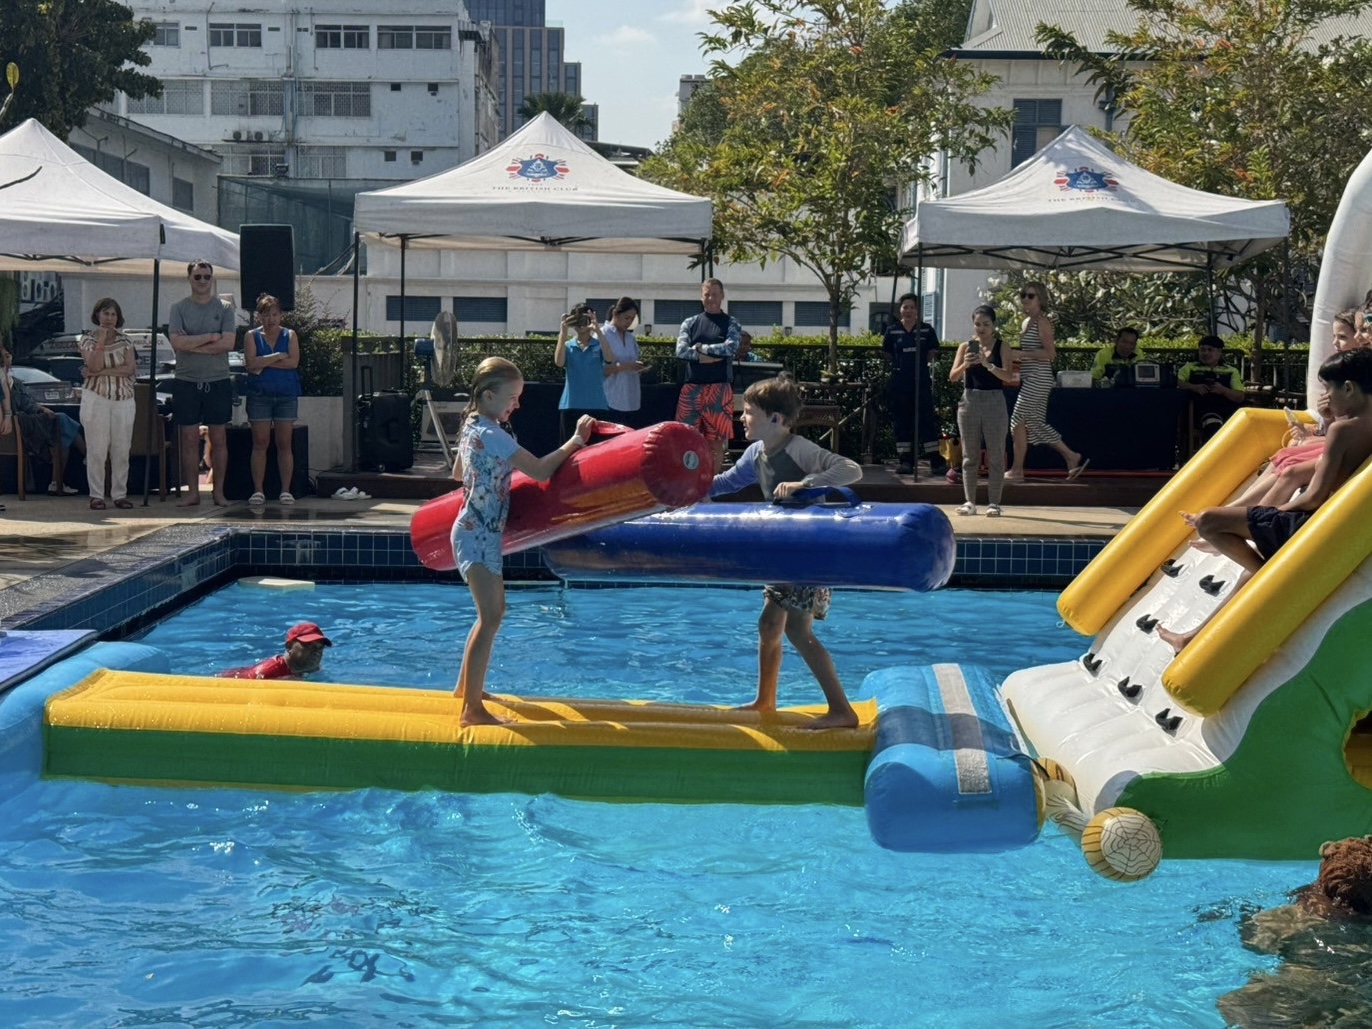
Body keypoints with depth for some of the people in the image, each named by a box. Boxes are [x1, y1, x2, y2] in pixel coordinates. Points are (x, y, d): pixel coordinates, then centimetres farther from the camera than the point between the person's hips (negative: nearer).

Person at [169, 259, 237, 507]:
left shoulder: (224, 308, 4)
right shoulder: (179, 308, 4)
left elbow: (228, 343, -10)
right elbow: (177, 342, -9)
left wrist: (192, 344, -11)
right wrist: (210, 337, -10)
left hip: (218, 382, 0)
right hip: (187, 382, 0)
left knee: (218, 438, 4)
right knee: (190, 438, 2)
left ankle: (219, 491, 10)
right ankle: (193, 492, 8)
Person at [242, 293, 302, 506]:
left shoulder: (290, 336, 7)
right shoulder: (252, 336, 5)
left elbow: (294, 362, -8)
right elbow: (251, 363, -10)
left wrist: (264, 363, -11)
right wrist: (278, 357, -11)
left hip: (287, 395, 1)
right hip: (259, 395, -1)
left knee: (285, 444, 0)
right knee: (260, 443, -2)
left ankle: (286, 490, 4)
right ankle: (258, 490, 1)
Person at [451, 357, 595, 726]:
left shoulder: (472, 426, 10)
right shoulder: (492, 435, -20)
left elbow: (458, 473, 27)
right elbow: (541, 471, -22)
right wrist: (577, 440, -15)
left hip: (480, 532, 11)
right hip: (479, 535, -11)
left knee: (494, 611, 21)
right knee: (490, 618, -15)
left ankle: (465, 686, 33)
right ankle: (472, 710, -16)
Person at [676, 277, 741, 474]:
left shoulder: (731, 324, 5)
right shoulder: (690, 323, 10)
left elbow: (730, 348, -14)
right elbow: (680, 351, -4)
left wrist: (700, 348, -7)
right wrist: (714, 354, -11)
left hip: (719, 390, -2)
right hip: (691, 389, 2)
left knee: (716, 441, 1)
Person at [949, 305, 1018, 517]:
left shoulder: (1002, 348, 1)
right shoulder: (965, 346, 7)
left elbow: (1008, 376, -11)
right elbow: (953, 376, 0)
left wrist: (987, 364, -25)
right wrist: (965, 365, -20)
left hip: (994, 401, -2)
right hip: (970, 400, 2)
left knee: (995, 455, -1)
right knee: (970, 455, 4)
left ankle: (994, 503, 3)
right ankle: (970, 502, 9)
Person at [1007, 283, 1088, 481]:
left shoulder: (1042, 322, -11)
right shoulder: (1026, 322, 15)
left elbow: (1050, 353, -17)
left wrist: (1021, 354, -21)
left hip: (1038, 379, -10)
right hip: (1030, 379, 10)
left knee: (1018, 421, -6)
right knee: (1035, 423, 10)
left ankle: (1017, 470, 2)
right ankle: (1072, 457, 16)